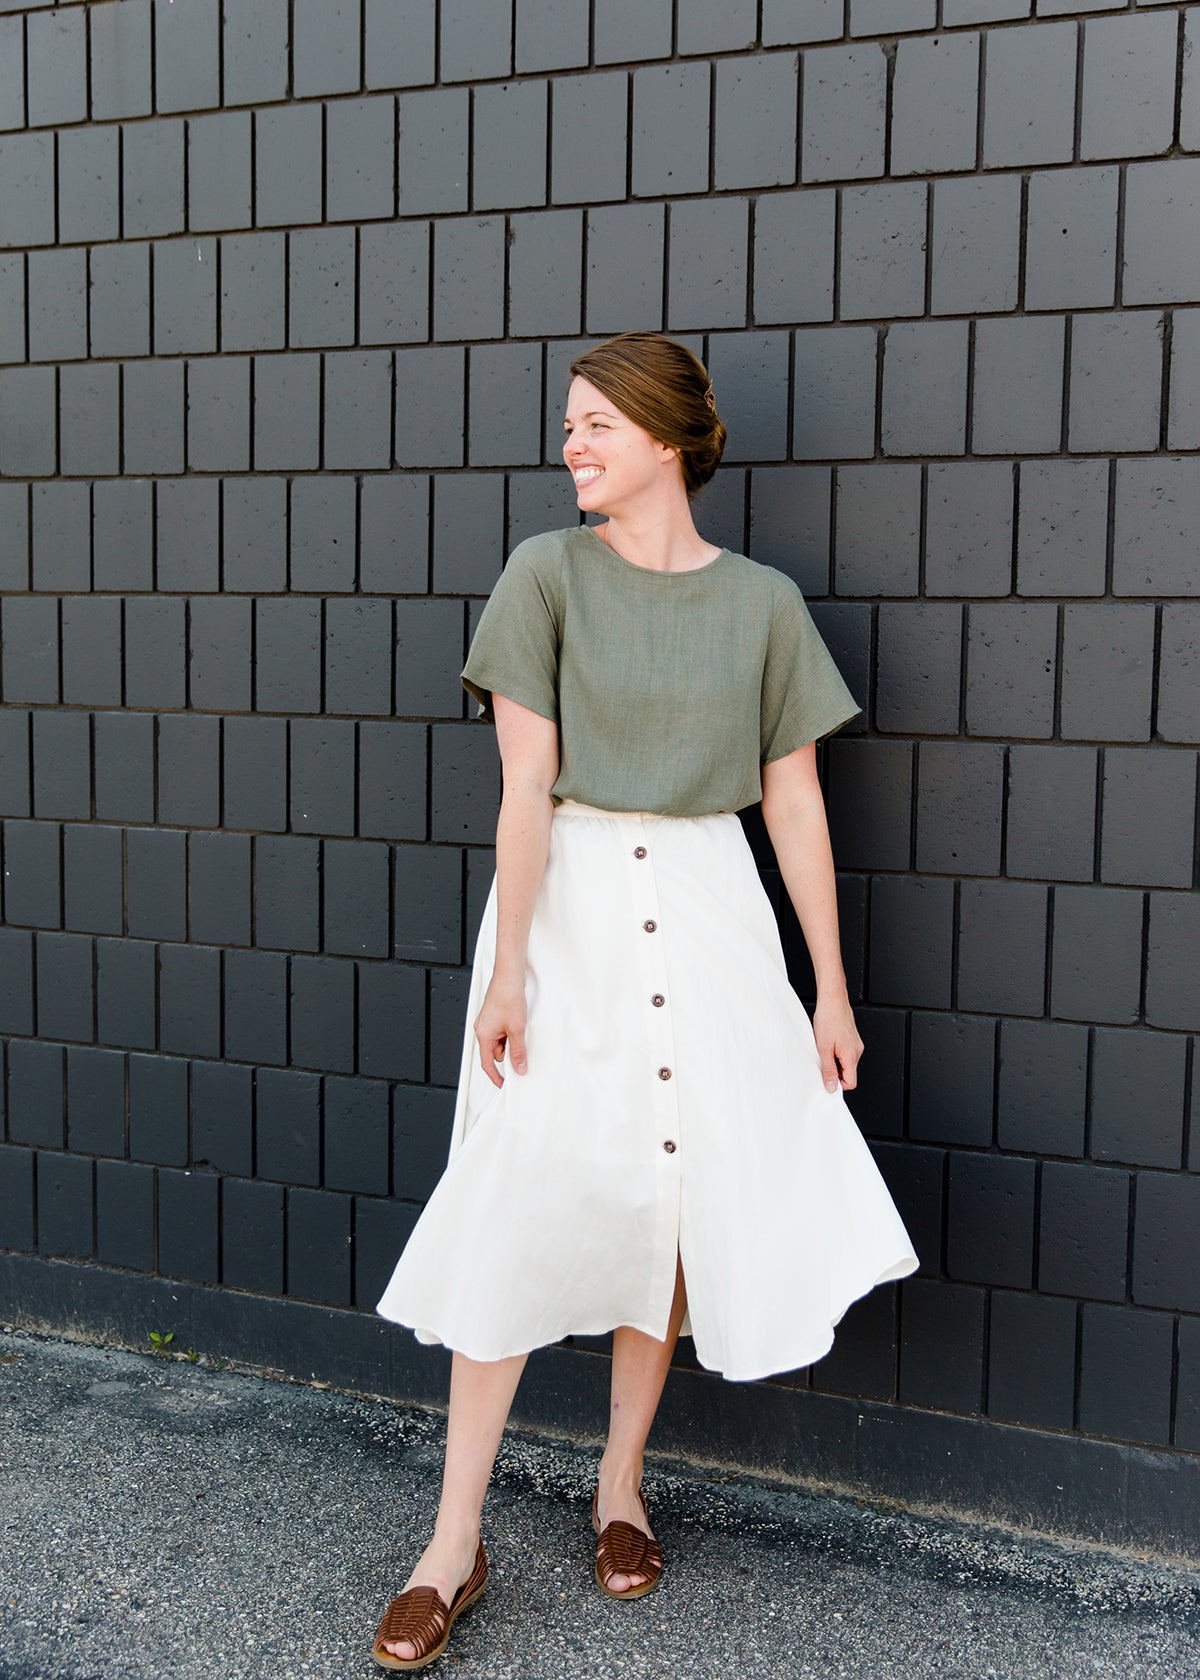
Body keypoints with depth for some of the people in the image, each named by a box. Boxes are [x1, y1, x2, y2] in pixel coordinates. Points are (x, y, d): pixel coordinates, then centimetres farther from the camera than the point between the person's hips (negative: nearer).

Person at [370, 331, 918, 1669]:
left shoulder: (762, 602, 3)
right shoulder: (547, 574, -1)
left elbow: (794, 799, 5)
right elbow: (526, 783, -7)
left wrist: (831, 988, 4)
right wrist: (507, 966, -13)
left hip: (707, 911, 2)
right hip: (565, 904, -2)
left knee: (672, 1194, 6)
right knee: (520, 1203, -4)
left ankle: (620, 1486, 28)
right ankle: (454, 1546, 7)